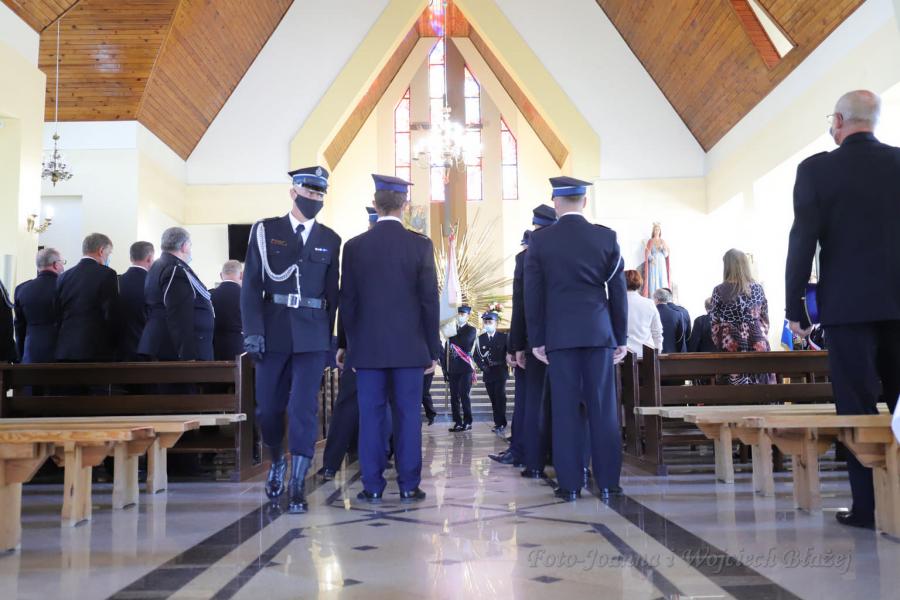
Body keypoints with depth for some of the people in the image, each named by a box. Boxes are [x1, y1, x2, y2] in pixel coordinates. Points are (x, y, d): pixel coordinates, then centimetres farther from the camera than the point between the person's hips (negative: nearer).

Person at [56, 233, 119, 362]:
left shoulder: (63, 277, 11)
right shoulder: (106, 274, -7)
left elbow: (58, 316, 11)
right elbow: (112, 315, -9)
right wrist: (114, 346, 6)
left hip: (65, 351, 6)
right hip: (96, 350, -6)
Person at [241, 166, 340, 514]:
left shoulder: (330, 240, 9)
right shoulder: (266, 230, 5)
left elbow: (332, 292, 11)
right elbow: (251, 284, 0)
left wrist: (332, 336, 6)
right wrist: (253, 330, -9)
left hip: (312, 335, 0)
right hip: (273, 331, 0)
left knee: (304, 408, -5)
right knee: (268, 407, 8)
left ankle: (297, 487, 1)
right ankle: (277, 463, 35)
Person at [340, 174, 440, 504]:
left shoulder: (354, 246, 1)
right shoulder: (420, 244, -3)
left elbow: (347, 302, 4)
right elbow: (430, 300, -3)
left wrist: (351, 346, 12)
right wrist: (433, 349, 4)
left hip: (367, 346, 1)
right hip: (409, 346, -1)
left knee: (371, 415, 5)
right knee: (408, 414, 4)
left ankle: (372, 486, 10)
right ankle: (409, 486, 9)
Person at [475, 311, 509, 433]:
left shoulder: (503, 337, 1)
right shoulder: (480, 338, 9)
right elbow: (476, 355, 10)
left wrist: (501, 363, -13)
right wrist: (482, 366, -5)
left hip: (500, 372, -3)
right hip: (488, 373, 3)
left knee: (500, 398, -10)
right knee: (494, 400, 5)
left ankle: (500, 424, -10)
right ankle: (499, 423, 10)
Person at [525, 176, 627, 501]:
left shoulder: (540, 240, 0)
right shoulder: (607, 237, 2)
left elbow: (533, 294, 1)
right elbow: (618, 291, 4)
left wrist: (536, 339, 6)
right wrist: (621, 337, 10)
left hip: (559, 334, 0)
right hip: (599, 332, 1)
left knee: (566, 409, 2)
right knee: (603, 408, 4)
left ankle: (570, 483, 5)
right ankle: (607, 482, 9)